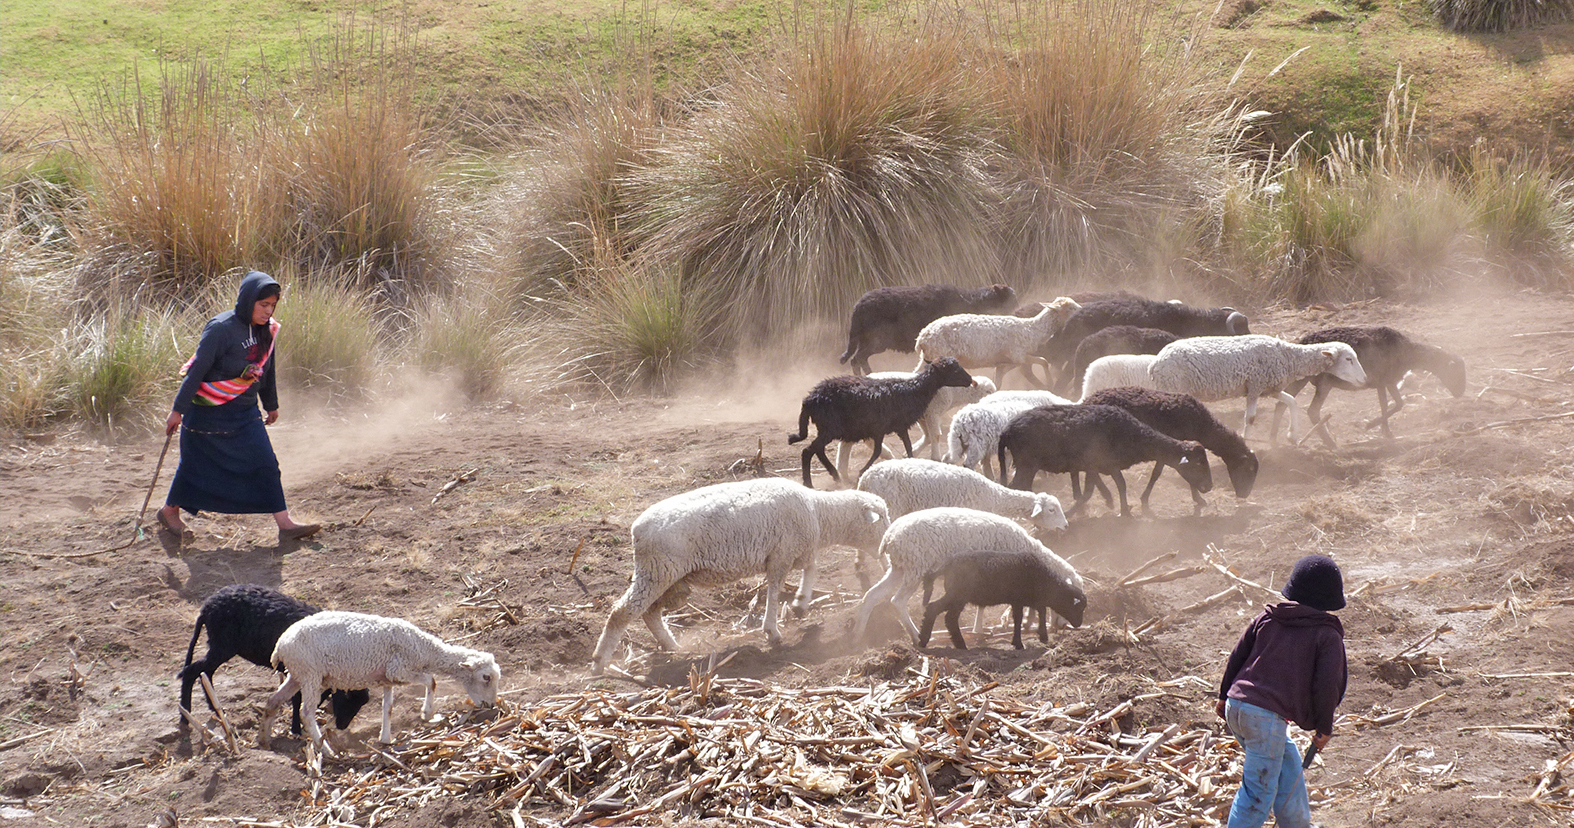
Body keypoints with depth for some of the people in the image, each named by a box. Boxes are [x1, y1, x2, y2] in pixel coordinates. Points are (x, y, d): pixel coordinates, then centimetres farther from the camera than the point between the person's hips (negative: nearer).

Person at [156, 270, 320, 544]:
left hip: (244, 413, 6)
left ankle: (285, 524, -2)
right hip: (208, 413, -6)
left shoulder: (265, 331, 1)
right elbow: (197, 370, -19)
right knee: (195, 464, 10)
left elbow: (266, 370, 16)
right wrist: (178, 409, -18)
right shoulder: (221, 329, -21)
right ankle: (169, 512, 32)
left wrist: (271, 404, 25)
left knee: (266, 464, -2)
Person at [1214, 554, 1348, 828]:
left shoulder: (1267, 618, 13)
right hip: (1267, 716, -7)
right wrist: (1324, 728, 5)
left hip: (1236, 706, 7)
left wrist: (1224, 696, 27)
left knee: (1288, 766, 26)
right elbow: (1328, 685, -7)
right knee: (1259, 790, 0)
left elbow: (1237, 657, 16)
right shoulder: (1327, 635, -1)